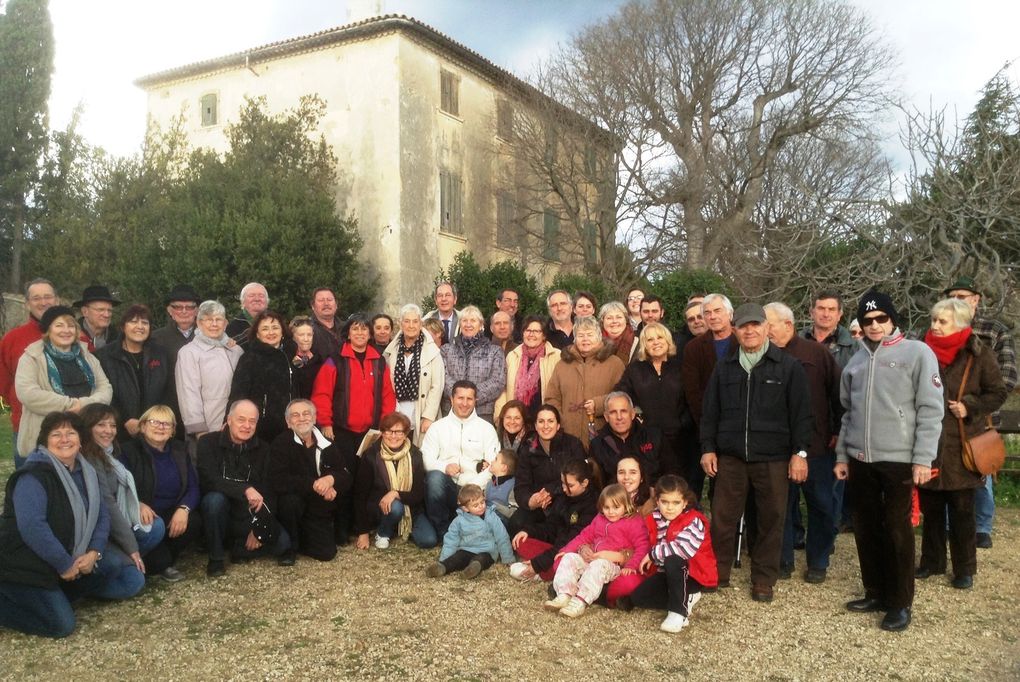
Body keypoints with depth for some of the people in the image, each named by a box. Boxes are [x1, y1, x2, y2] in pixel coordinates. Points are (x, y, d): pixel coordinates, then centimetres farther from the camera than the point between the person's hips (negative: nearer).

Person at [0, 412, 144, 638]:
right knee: (61, 624, -20)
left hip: (74, 562, 8)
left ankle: (63, 590, 12)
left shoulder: (85, 473, 7)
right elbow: (32, 526, -29)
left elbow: (102, 515, 7)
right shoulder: (33, 476, -19)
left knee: (133, 580, 3)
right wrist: (65, 565, -23)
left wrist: (94, 553, -10)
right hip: (28, 566, -8)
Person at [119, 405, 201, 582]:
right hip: (144, 515, -3)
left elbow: (193, 487, 3)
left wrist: (184, 509, -19)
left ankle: (164, 558, 0)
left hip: (173, 514, 4)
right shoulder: (129, 451, -2)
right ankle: (163, 565, -7)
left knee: (194, 522, -25)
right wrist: (139, 504, -35)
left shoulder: (180, 450, 10)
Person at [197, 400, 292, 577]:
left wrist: (260, 528, -15)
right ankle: (215, 557, -14)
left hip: (250, 517, 2)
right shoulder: (208, 442, -8)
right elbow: (209, 481, -25)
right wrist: (245, 489, -37)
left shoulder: (262, 450, 1)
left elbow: (269, 491, -4)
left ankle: (240, 550, 8)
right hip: (221, 516, -2)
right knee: (214, 498, -35)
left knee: (283, 540, -22)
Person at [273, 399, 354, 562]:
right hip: (292, 508, -3)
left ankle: (301, 539, 20)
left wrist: (331, 479, -25)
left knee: (327, 553, -11)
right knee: (291, 500, -35)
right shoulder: (281, 443, -10)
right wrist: (313, 484, -29)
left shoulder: (327, 445, 1)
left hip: (319, 511, 3)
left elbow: (348, 477, -2)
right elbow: (278, 481, -23)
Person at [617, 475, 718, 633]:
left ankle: (679, 611, -24)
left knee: (672, 561, -38)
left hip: (694, 574, -7)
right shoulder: (653, 520, -1)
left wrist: (654, 554, -25)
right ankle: (685, 598, 4)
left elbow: (683, 548, -34)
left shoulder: (694, 522, -19)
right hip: (667, 574, 7)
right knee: (637, 597, -10)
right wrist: (647, 562, -4)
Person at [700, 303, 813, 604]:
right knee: (722, 518, 6)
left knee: (771, 519, 7)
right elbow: (710, 411, 11)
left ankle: (763, 579, 21)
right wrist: (708, 448, 6)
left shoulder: (788, 366, 0)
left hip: (773, 458, -2)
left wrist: (800, 452, -6)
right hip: (730, 457, 2)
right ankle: (717, 573, 21)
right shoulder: (724, 367, 9)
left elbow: (801, 413, -2)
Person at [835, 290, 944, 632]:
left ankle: (900, 603, 15)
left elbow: (931, 409, -7)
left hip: (899, 460, -5)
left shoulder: (917, 352, -3)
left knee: (897, 531, 2)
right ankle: (875, 593, 27)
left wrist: (922, 459, -12)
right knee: (866, 529, 12)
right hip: (860, 460, 5)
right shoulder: (856, 360, 12)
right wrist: (842, 455, 12)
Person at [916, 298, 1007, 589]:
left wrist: (969, 406, -14)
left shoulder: (978, 354, -5)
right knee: (930, 508, 12)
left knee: (962, 511, 6)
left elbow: (998, 393, 1)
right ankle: (932, 562, 27)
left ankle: (964, 569, 20)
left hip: (961, 446, -3)